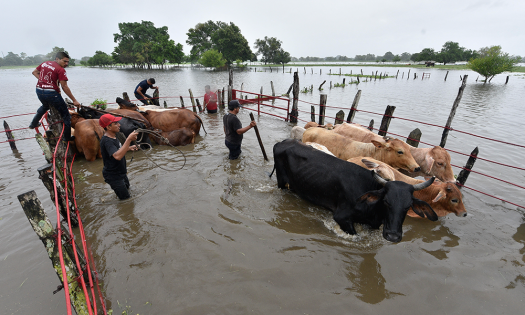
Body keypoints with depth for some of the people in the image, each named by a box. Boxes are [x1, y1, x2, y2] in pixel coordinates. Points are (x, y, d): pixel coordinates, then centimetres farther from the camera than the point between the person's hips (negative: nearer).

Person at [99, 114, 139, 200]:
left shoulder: (113, 136, 2)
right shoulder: (106, 141, -29)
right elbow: (117, 156, -46)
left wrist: (129, 148, 3)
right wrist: (129, 139, -47)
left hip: (120, 173, 10)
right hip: (113, 176, -10)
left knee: (127, 189, 30)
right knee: (126, 199, 0)